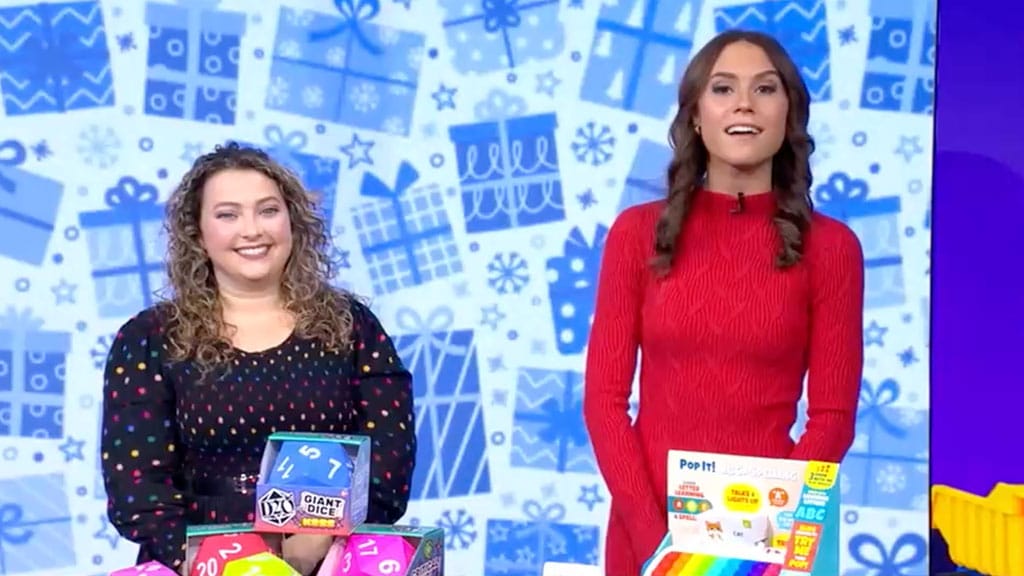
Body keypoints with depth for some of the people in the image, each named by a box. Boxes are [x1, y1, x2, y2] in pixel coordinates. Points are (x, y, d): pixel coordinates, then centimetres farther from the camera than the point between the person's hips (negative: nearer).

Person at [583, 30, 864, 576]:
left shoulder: (831, 246, -3)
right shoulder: (637, 232, -1)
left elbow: (832, 416, -3)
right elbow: (604, 398, -2)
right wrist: (651, 531, -12)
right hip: (647, 526, 1)